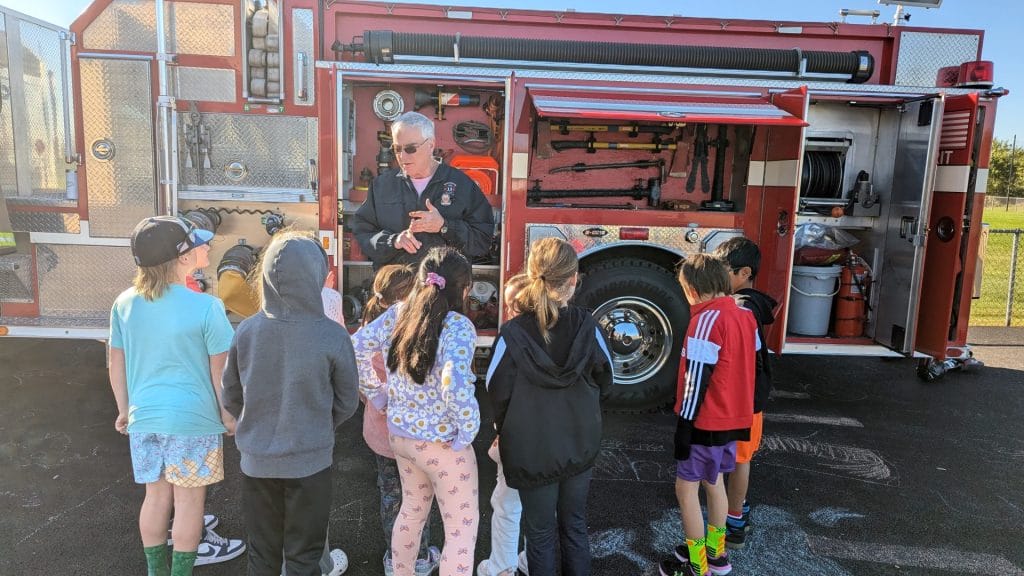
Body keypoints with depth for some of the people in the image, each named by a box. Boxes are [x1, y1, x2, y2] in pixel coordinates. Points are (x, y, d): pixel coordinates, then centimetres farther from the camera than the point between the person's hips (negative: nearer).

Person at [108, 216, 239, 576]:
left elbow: (116, 364, 7)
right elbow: (220, 371, -11)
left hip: (145, 417, 5)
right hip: (193, 418, -5)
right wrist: (228, 415, 2)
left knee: (156, 497, 19)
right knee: (189, 501, 10)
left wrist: (124, 408, 20)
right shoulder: (205, 307, -17)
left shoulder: (125, 303, -2)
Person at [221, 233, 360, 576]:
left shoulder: (246, 331, -10)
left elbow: (231, 397, 2)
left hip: (256, 460, 3)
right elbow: (346, 402, -5)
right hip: (310, 461, -3)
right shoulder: (332, 336, -18)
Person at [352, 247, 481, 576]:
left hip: (400, 433, 7)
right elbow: (455, 385, -35)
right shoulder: (458, 326, -23)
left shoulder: (397, 314, -3)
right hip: (441, 442, -7)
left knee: (412, 510, 29)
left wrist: (375, 393, 12)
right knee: (462, 529, 11)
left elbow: (356, 348, 4)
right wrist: (467, 432, -21)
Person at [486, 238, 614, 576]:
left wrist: (507, 433, 9)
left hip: (532, 453, -2)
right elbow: (604, 382, 0)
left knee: (541, 534, 16)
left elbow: (498, 394, -11)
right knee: (575, 526, 22)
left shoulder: (512, 335, -21)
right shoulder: (586, 326, -14)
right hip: (580, 447, 2)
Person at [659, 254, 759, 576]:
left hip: (707, 421, -9)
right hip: (733, 418, 9)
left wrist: (684, 426, -16)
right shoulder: (745, 316, 4)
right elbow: (748, 366, 13)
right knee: (713, 481, 22)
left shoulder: (707, 319, -21)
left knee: (686, 487, 5)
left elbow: (697, 379, -22)